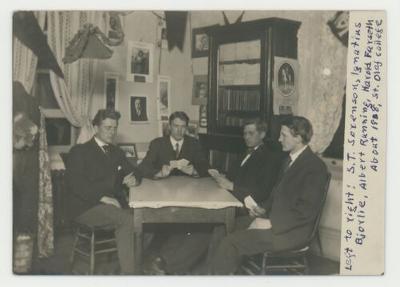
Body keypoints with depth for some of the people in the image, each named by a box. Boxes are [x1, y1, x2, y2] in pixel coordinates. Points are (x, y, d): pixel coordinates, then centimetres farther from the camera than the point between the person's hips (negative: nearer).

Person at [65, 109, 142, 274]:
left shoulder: (117, 152, 23)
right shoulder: (79, 152, 4)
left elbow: (134, 172, 22)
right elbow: (74, 182, -10)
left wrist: (134, 179, -5)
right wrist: (102, 197, -22)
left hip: (115, 204, 6)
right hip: (87, 207, -5)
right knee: (127, 219, -30)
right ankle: (128, 271, -22)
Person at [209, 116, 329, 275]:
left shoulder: (315, 166, -15)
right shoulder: (290, 160, 14)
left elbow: (306, 210, -21)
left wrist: (270, 223, -21)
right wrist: (264, 209, 5)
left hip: (290, 230, -9)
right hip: (274, 218, 9)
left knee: (230, 242, -18)